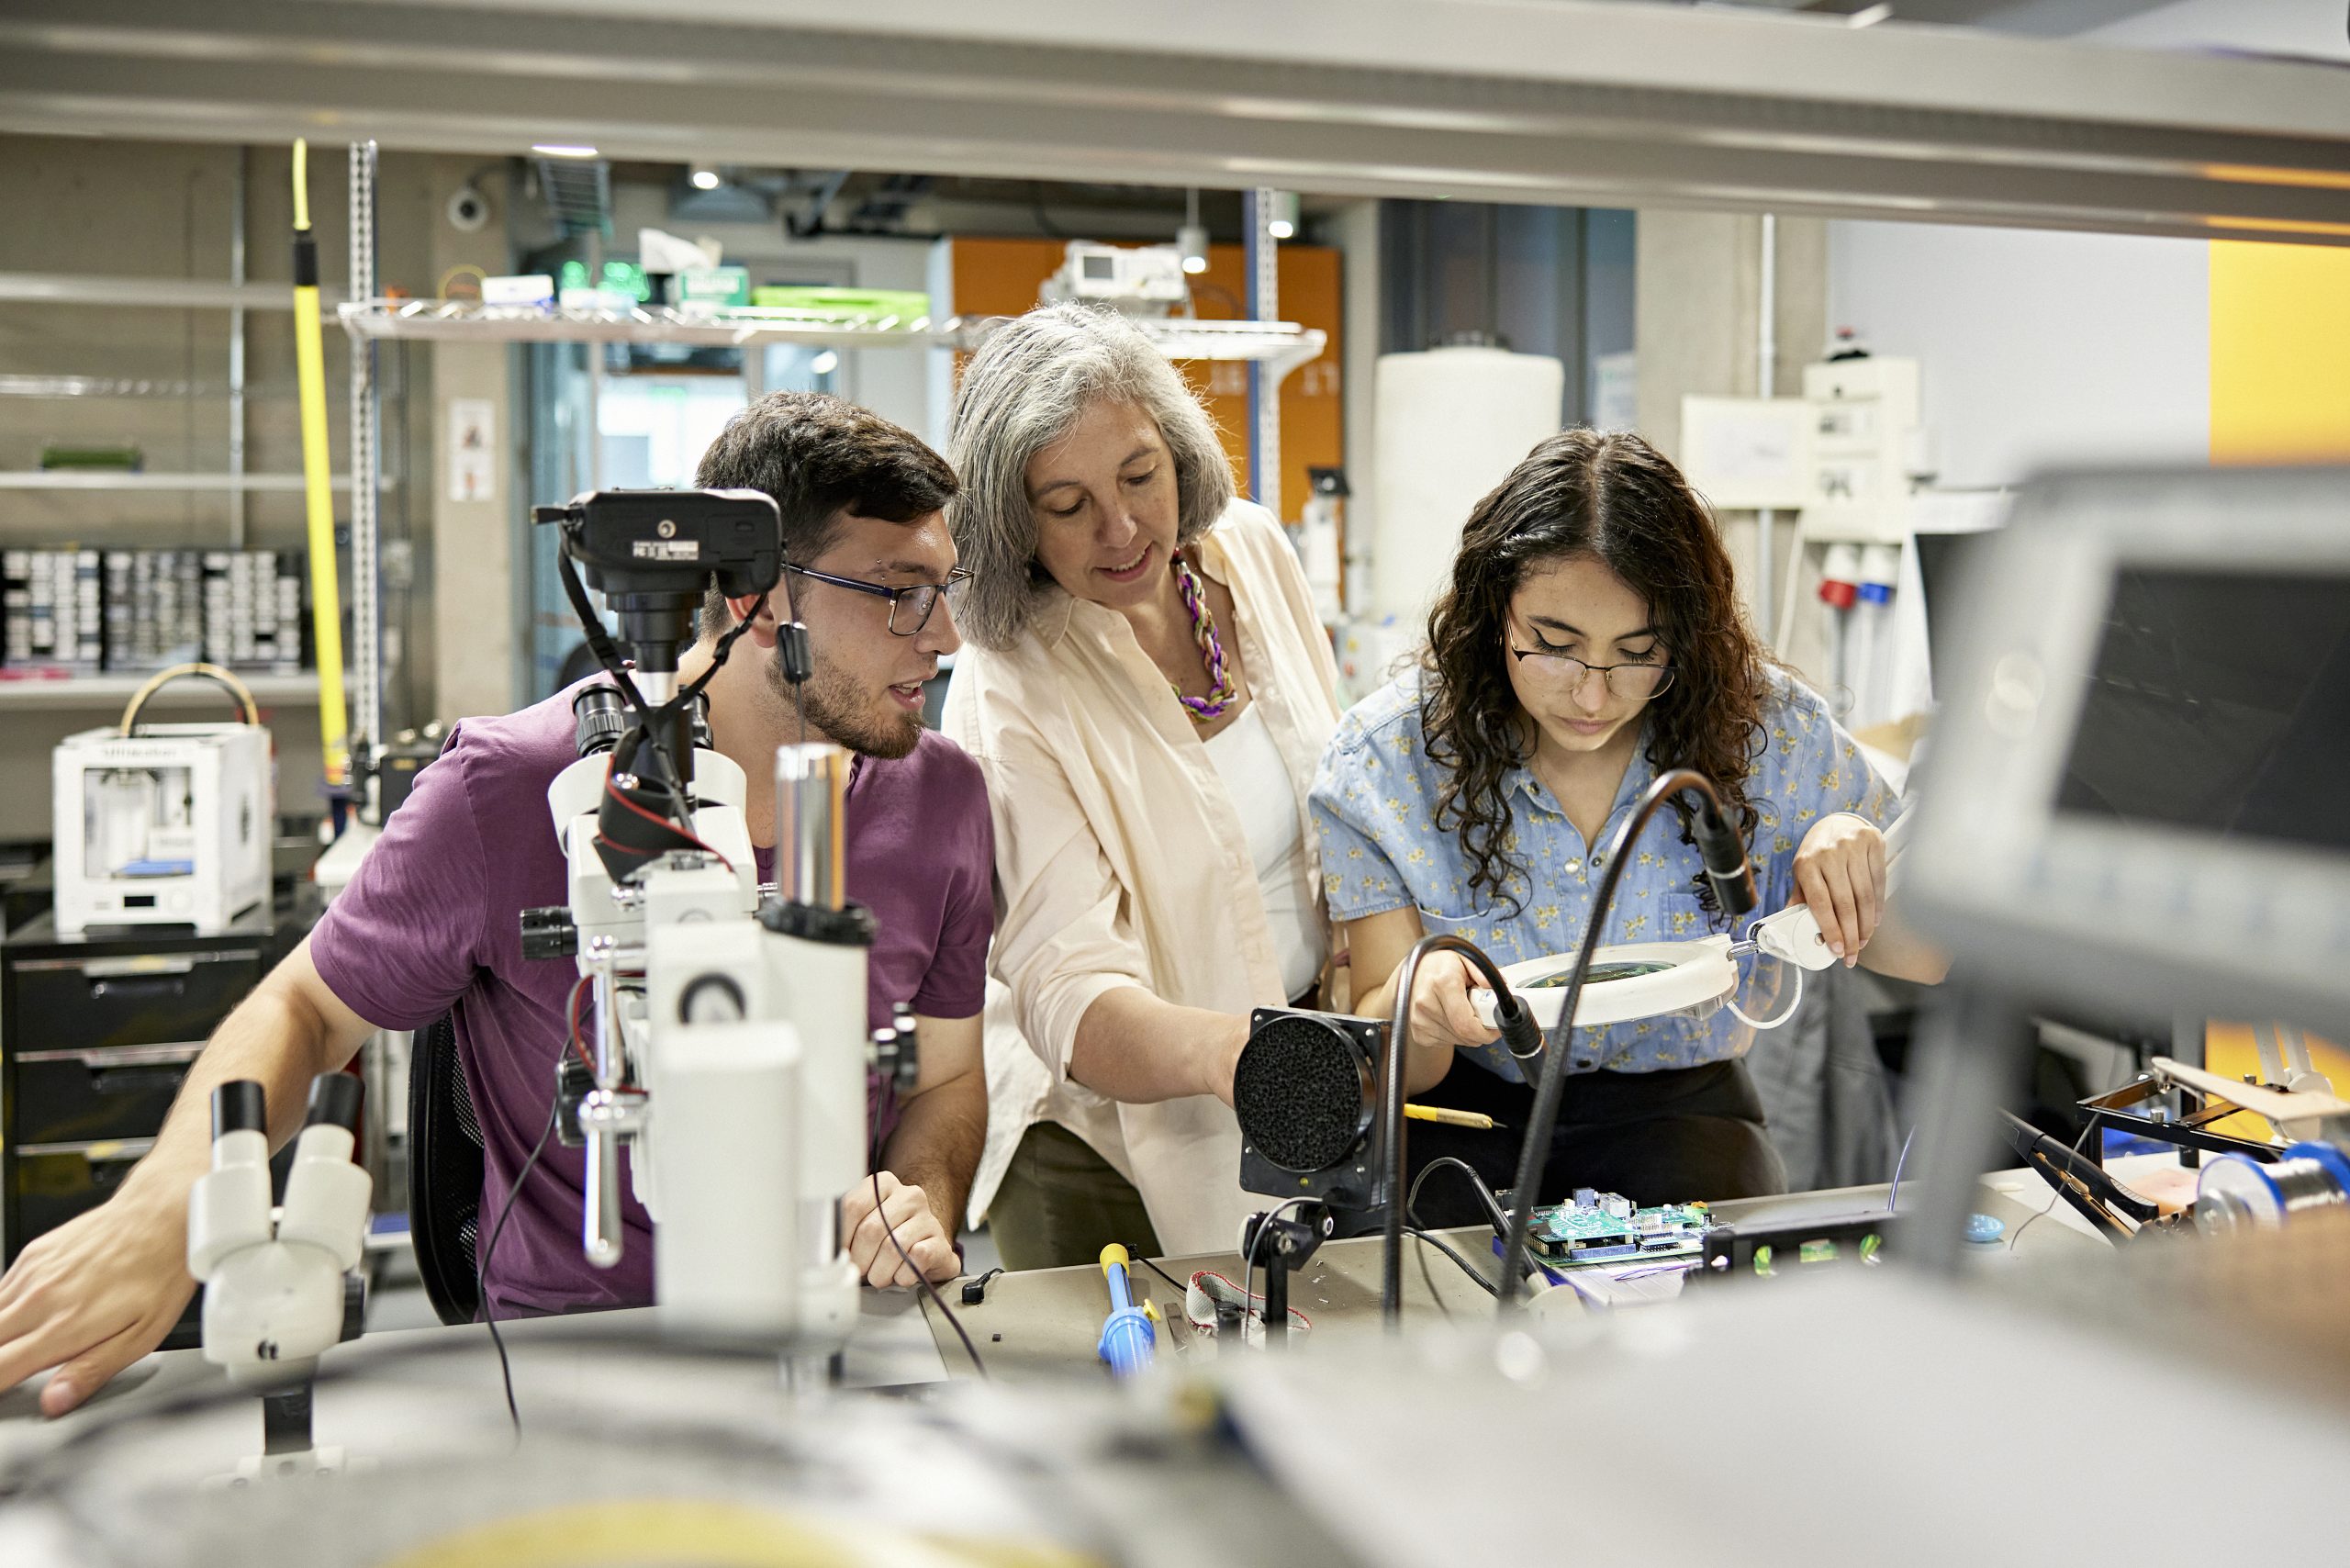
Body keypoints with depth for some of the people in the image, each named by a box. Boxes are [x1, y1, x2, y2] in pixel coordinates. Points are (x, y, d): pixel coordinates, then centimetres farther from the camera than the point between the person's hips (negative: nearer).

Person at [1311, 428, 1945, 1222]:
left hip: (1679, 1107, 2)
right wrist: (1416, 1000, -35)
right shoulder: (1385, 759, -12)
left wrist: (1866, 860, -23)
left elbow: (1931, 961, 0)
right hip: (1471, 1118, -1)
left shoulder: (1769, 731, -9)